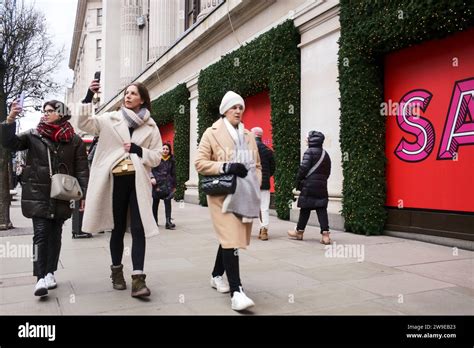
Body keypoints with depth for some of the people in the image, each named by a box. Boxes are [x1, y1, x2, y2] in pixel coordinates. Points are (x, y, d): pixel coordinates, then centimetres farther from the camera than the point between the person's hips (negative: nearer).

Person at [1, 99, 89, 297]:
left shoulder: (74, 140, 1)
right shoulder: (34, 135, 6)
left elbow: (82, 169, -1)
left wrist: (84, 194, -7)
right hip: (38, 194, 0)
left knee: (55, 234, 9)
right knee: (41, 233, -6)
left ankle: (50, 272, 20)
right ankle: (41, 277, -4)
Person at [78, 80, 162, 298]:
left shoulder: (150, 126, 8)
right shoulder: (111, 119, 8)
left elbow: (157, 156, 6)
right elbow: (84, 123, -3)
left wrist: (139, 151, -12)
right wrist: (88, 98, -14)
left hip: (138, 181, 0)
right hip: (116, 180, 0)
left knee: (138, 228, -7)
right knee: (118, 227, 9)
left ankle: (138, 278, -7)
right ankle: (117, 271, 27)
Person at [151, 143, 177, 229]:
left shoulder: (171, 160, 9)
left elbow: (173, 173, 13)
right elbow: (152, 170, -1)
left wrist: (174, 186, 13)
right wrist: (153, 178, -19)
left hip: (167, 184, 1)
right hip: (157, 183, -1)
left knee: (168, 201, -13)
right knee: (155, 202, 8)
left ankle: (168, 221, -15)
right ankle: (155, 221, 22)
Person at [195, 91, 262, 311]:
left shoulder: (248, 136, 17)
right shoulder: (212, 133, 1)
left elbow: (257, 165, 22)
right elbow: (200, 163, -5)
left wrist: (256, 187, 6)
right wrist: (226, 166, -17)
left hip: (245, 195, 6)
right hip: (223, 195, -5)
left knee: (230, 238, 13)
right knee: (230, 240, -14)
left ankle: (217, 275, 33)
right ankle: (236, 291, -14)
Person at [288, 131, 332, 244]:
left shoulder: (310, 152, -8)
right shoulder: (325, 154, 14)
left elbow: (303, 169, -13)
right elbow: (328, 172, 14)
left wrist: (298, 182, -4)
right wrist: (322, 180, 17)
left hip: (309, 185, -6)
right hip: (322, 186, 6)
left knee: (305, 209, 4)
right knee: (321, 209, 3)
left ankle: (299, 232, 19)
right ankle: (325, 233, -5)